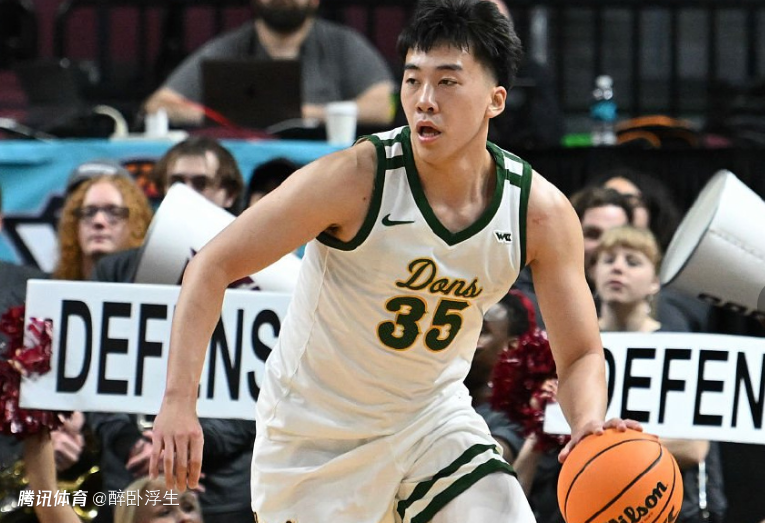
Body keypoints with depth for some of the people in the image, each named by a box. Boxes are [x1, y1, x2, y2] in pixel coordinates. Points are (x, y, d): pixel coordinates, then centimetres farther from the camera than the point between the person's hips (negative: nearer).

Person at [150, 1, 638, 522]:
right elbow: (213, 267, -20)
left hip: (433, 415, 3)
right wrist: (178, 401, -30)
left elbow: (581, 355, -6)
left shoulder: (541, 212, -15)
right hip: (314, 434, -3)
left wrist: (590, 427, -30)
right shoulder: (357, 179, -25)